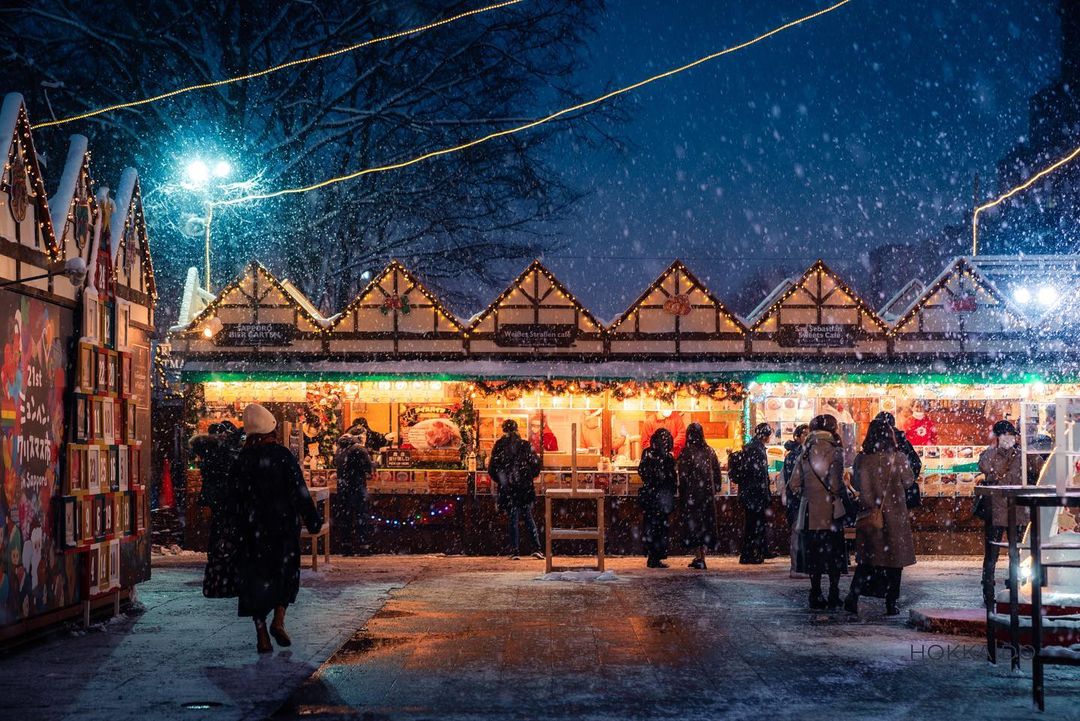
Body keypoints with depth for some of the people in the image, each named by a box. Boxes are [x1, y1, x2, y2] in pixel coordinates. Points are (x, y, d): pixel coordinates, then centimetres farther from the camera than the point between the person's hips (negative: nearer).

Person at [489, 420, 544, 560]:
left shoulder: (499, 446, -2)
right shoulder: (525, 445, 0)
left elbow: (492, 469, -1)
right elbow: (536, 464, -2)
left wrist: (500, 480, 14)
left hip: (508, 489, -1)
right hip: (525, 487, 1)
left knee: (513, 519, 5)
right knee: (528, 517, 10)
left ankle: (515, 551, 0)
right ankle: (537, 548, 1)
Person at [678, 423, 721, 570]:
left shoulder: (686, 452, -10)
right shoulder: (709, 451, 5)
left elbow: (683, 476, -11)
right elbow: (717, 473, 8)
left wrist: (681, 495, -4)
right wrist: (714, 490, 16)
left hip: (692, 493, -4)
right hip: (708, 492, 4)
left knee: (693, 523, 1)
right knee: (706, 522, 10)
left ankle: (698, 558, -4)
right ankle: (702, 558, 11)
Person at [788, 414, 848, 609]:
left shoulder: (805, 453, 4)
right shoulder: (834, 452, -11)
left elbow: (794, 485, 3)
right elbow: (835, 484, -20)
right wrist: (842, 490, 2)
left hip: (810, 512, 4)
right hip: (830, 511, -4)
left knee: (814, 554, 10)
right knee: (834, 555, 5)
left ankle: (816, 596, 12)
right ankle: (833, 597, 4)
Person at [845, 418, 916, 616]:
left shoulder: (862, 459, -6)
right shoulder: (898, 457, -9)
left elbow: (856, 483, -1)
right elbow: (908, 481, 4)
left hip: (869, 513, 1)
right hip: (895, 515, -1)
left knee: (867, 558, 12)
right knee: (893, 558, 8)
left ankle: (854, 594, -4)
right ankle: (891, 603, 10)